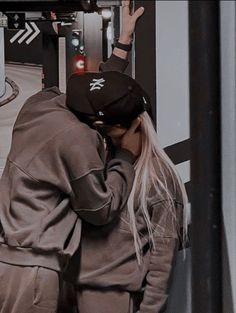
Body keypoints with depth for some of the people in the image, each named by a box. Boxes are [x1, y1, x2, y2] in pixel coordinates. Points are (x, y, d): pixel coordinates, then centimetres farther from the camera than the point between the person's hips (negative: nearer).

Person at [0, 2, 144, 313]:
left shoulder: (41, 103, 5)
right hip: (27, 269, -8)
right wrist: (127, 156, 4)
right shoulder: (77, 137, -18)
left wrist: (123, 42, 31)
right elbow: (102, 208, -6)